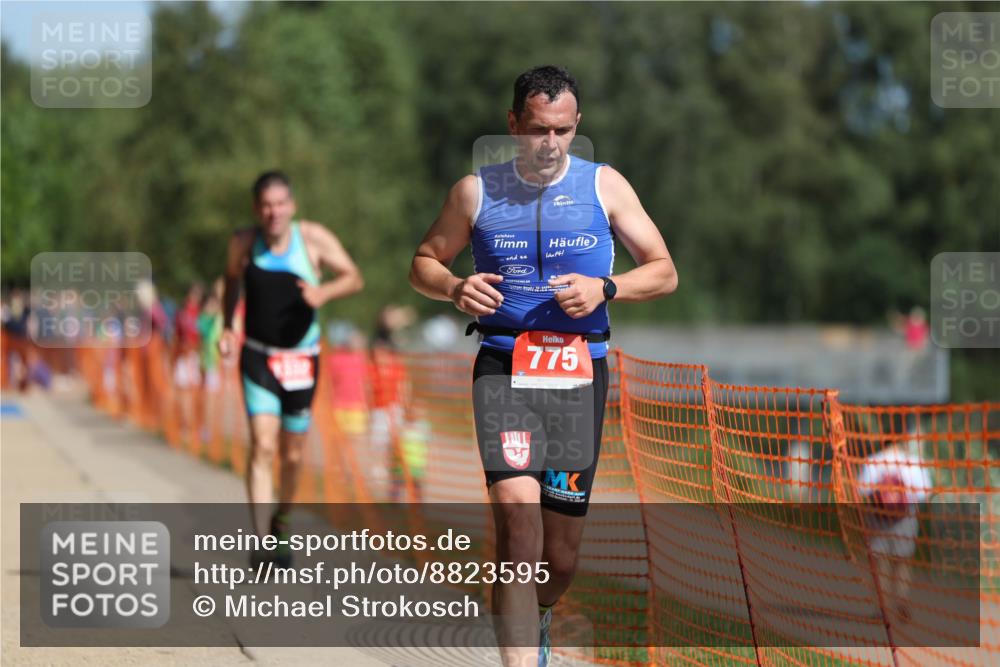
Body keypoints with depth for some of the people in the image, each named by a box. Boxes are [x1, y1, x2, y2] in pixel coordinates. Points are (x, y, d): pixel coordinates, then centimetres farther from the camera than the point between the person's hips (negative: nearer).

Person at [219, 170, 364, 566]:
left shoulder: (314, 239, -8)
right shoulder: (243, 242, -4)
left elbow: (354, 278, -3)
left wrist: (324, 292, -23)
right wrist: (226, 327, 5)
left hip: (302, 359, 1)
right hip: (258, 358, -1)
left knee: (292, 455, 11)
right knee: (262, 447, -16)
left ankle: (281, 523, 37)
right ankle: (261, 541, -19)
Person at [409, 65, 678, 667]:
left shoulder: (605, 186, 6)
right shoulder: (476, 191, 6)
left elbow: (664, 273, 8)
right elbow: (424, 262, 16)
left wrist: (604, 288, -11)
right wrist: (455, 289, -7)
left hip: (579, 373, 1)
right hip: (503, 367, -1)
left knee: (561, 554, 6)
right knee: (516, 505, -24)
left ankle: (539, 618, 40)